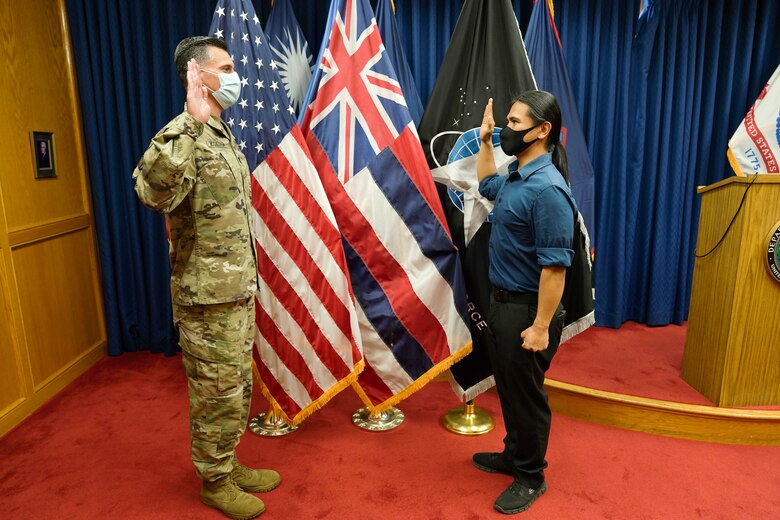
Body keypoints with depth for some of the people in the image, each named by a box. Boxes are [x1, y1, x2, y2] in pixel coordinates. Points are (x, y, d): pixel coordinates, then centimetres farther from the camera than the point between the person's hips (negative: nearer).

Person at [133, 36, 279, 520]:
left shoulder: (224, 137, 14)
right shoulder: (183, 135, -16)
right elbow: (154, 191, -38)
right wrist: (190, 122, -42)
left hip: (238, 290, 9)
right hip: (208, 297, -9)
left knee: (237, 389, 20)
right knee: (218, 394, 6)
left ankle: (228, 465, 38)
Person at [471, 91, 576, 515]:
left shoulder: (547, 189, -23)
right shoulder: (516, 177, 6)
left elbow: (554, 266, -25)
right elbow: (486, 185, 31)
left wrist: (541, 327, -23)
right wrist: (484, 141, 22)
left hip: (527, 310, -9)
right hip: (502, 303, 9)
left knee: (527, 395, 8)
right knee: (508, 387, 22)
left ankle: (531, 477, 28)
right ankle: (513, 455, 42)